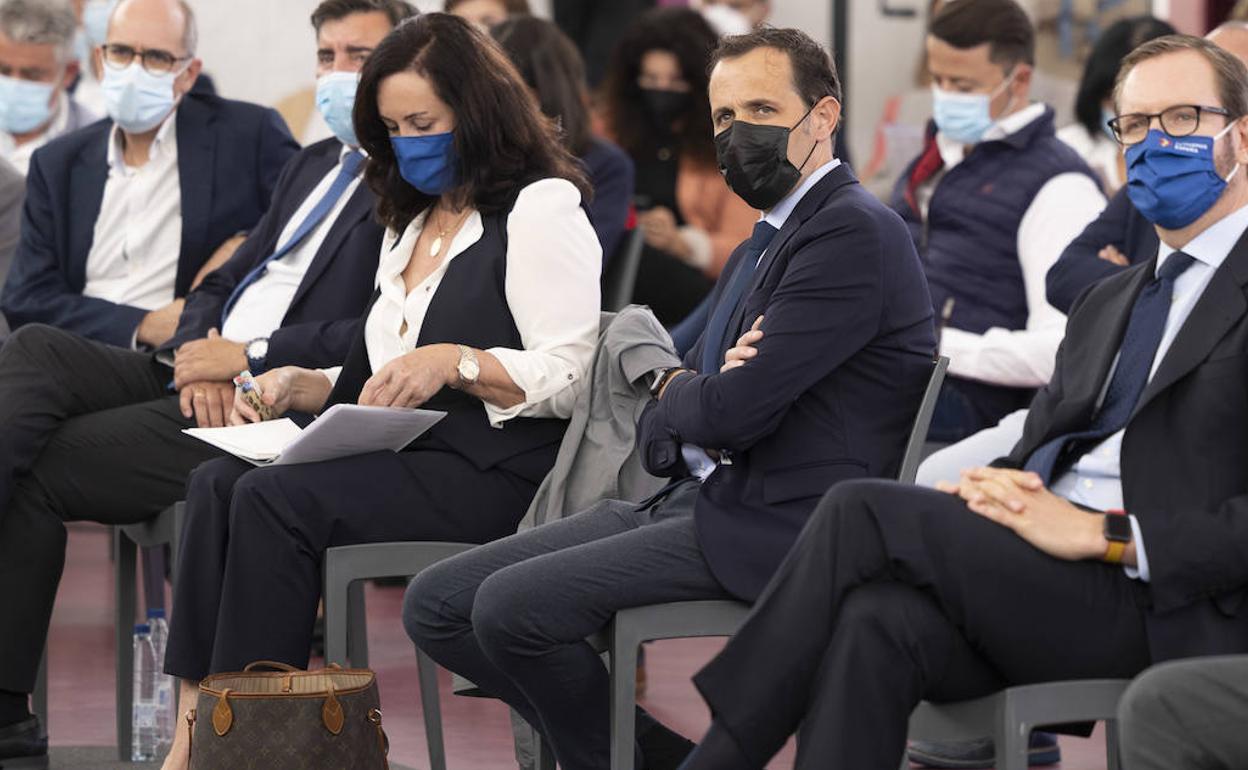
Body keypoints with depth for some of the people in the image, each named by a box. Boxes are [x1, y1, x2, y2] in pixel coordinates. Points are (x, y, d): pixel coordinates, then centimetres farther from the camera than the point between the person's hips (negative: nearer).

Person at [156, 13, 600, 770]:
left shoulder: (540, 207, -2)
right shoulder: (413, 223, 26)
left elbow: (568, 378, -11)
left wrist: (455, 362, -22)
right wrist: (300, 384, 9)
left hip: (491, 474, -8)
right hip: (404, 454, 8)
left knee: (277, 499, -28)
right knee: (217, 482, -17)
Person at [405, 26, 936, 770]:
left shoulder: (854, 231, -11)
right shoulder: (759, 251, 22)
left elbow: (733, 409, -20)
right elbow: (661, 436, 20)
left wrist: (678, 393, 3)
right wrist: (685, 397, -4)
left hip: (773, 528, -10)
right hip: (695, 499, 10)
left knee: (511, 603, -23)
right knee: (437, 604, 1)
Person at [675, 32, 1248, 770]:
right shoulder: (1109, 301, 28)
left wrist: (1102, 535, -16)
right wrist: (997, 487, -2)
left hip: (1168, 608, -7)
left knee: (866, 511, -19)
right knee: (876, 622, -27)